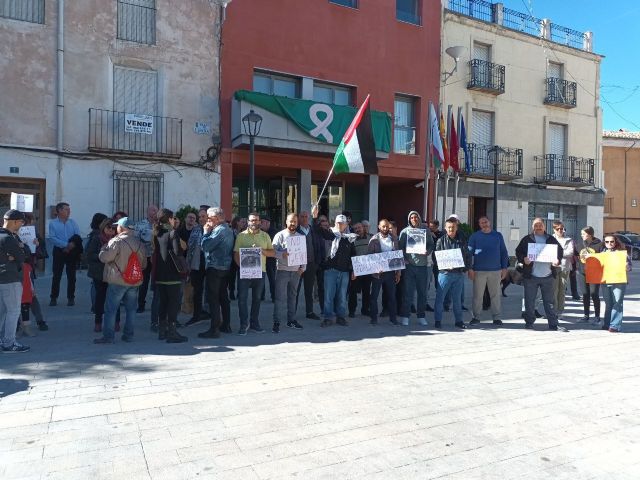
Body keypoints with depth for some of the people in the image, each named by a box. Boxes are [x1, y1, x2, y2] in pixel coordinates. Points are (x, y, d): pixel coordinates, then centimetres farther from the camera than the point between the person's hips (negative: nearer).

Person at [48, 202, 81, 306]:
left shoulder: (72, 222, 9)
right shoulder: (53, 223, 1)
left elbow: (77, 236, 0)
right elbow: (53, 238, -10)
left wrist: (72, 244, -18)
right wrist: (66, 245, -18)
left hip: (72, 251, 2)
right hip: (59, 251, -2)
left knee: (71, 275, 4)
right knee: (56, 275, 1)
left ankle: (71, 298, 11)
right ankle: (54, 298, 9)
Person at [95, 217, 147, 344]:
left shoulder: (117, 241, -12)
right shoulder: (139, 242, 8)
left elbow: (104, 257, -12)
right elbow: (144, 264, 13)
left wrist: (104, 248, 5)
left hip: (118, 281, -5)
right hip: (135, 281, 6)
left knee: (110, 309, 3)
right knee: (131, 309, 12)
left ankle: (108, 336, 4)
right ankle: (128, 335, 16)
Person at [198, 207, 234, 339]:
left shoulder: (219, 230, -16)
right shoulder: (228, 229, 15)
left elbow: (205, 246, -20)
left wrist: (206, 232, -6)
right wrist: (208, 232, 10)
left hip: (215, 268, -10)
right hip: (225, 267, 10)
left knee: (213, 298, -7)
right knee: (223, 296, 16)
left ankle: (214, 329, -7)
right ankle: (226, 324, 24)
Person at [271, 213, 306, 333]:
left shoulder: (301, 237, 10)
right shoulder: (280, 235, -3)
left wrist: (302, 267, 2)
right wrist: (282, 254, -27)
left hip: (296, 271, 4)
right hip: (282, 270, -4)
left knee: (292, 296, 13)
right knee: (280, 297, -5)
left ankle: (291, 320, 22)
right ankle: (277, 322, -1)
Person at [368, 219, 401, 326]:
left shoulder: (394, 239, 6)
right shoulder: (374, 239, -3)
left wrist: (398, 272, 5)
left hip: (390, 271, 3)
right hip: (377, 272, -2)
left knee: (391, 295, 8)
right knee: (374, 295, 3)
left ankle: (393, 318, 18)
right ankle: (374, 318, 13)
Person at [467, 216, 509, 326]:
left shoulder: (498, 235, 9)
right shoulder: (474, 236, 3)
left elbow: (503, 252, 11)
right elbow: (469, 253, 0)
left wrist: (504, 268, 5)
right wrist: (470, 268, -7)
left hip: (496, 270, 2)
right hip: (479, 270, -1)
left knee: (496, 294, 5)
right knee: (477, 295, 2)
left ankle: (496, 317, 14)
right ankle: (476, 317, 12)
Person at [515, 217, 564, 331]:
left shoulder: (551, 239, 10)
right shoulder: (527, 239, 4)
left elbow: (560, 250, 15)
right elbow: (518, 251, 5)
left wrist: (557, 260, -5)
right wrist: (523, 259, -15)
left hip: (548, 276, 2)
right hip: (530, 276, -1)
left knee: (549, 301, 7)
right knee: (529, 301, 4)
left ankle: (553, 324, 13)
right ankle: (529, 323, 15)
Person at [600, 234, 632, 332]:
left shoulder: (622, 252, 0)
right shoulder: (602, 252, 13)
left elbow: (628, 265, -2)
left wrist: (627, 267, -23)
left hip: (618, 281, -4)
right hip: (605, 281, 4)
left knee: (617, 303, -6)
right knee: (608, 304, 12)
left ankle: (615, 325, -5)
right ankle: (607, 324, 20)